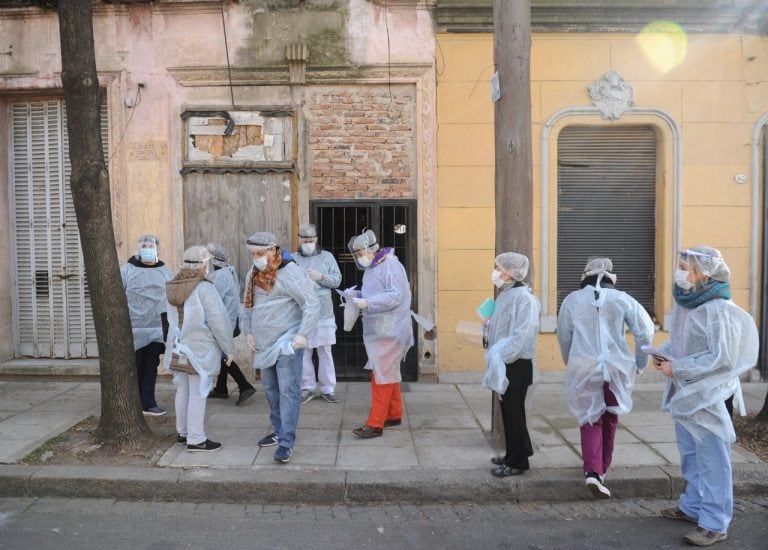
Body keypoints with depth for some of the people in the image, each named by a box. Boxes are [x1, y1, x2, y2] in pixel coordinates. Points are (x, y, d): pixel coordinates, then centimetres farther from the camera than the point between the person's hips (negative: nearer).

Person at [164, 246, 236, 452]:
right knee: (197, 393, 0)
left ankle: (183, 433, 29)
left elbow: (172, 320, 7)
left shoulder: (173, 287, 3)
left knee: (183, 390, 17)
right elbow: (218, 322, -18)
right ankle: (196, 439, 6)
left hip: (178, 348, 7)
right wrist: (229, 348, -7)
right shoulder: (204, 288, -19)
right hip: (200, 350, -7)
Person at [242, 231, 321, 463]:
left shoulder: (290, 273, -16)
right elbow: (248, 305, 21)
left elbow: (312, 305, -18)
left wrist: (303, 334, -21)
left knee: (288, 391, -7)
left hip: (287, 343, -8)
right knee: (270, 389, 17)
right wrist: (249, 332, 13)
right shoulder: (253, 274, 9)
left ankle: (286, 442, -4)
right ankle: (279, 431, 32)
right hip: (264, 344, 8)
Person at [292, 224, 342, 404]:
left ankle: (328, 389, 15)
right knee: (303, 353, 6)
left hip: (324, 314, 0)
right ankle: (307, 388, 19)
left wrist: (321, 277, -14)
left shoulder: (327, 256, 7)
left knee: (325, 352, 6)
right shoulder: (293, 259, 6)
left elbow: (337, 280, 2)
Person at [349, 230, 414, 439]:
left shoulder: (390, 265, -15)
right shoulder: (371, 267, 13)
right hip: (377, 330, 9)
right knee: (389, 374, 17)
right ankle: (394, 414, 29)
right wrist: (358, 297, -2)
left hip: (389, 332, -9)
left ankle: (375, 424, -2)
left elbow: (396, 296, -23)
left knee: (382, 375, -6)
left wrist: (367, 303, -26)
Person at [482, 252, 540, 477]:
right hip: (503, 362, 9)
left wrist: (502, 356, -23)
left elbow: (522, 335, -22)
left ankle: (517, 462, 13)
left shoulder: (523, 297, -17)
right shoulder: (505, 295, 10)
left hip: (517, 364, -9)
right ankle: (514, 455, 31)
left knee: (514, 411, 1)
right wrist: (487, 327, 4)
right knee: (508, 409, 17)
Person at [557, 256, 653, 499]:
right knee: (609, 419, 19)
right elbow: (645, 331, -1)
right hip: (616, 367, 1)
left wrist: (571, 364, 23)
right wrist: (639, 363, 11)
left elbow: (563, 336, 7)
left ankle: (592, 471, -9)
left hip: (583, 368, -1)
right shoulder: (622, 299, 0)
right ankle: (602, 468, 30)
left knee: (590, 419, 8)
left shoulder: (573, 300, 0)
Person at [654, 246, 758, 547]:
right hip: (685, 390, 9)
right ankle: (692, 507, 35)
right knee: (690, 455, 20)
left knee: (711, 460, 1)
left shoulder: (718, 309, -20)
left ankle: (715, 524, 11)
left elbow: (721, 357, -22)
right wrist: (663, 354, -1)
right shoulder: (684, 301, 5)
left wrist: (677, 367, -19)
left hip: (709, 394, -9)